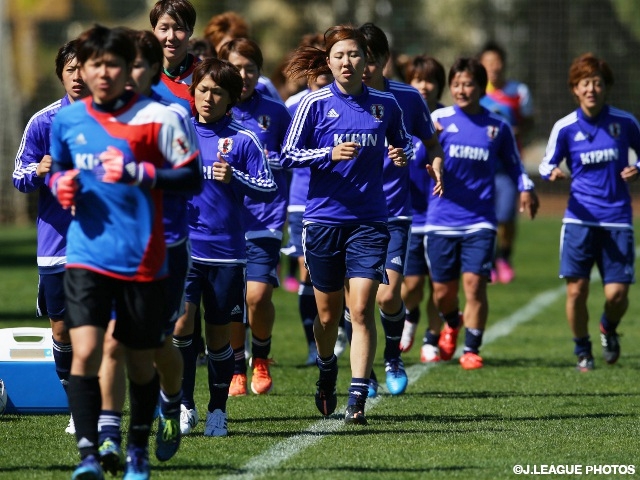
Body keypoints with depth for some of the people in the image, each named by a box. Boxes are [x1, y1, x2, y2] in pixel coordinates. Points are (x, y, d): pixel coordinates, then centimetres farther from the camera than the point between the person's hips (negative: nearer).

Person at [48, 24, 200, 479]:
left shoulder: (158, 117, -5)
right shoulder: (67, 119, 8)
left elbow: (190, 177, -6)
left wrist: (136, 173, -19)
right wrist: (61, 184, 0)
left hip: (142, 259, -2)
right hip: (87, 254, 2)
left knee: (140, 361, 9)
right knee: (85, 352, -15)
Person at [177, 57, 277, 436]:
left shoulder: (243, 140, 1)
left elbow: (269, 189, -3)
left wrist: (234, 178, -17)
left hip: (227, 251, -1)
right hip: (182, 246, 1)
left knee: (219, 335, 6)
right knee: (181, 321, -15)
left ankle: (217, 411, 21)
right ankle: (185, 406, -3)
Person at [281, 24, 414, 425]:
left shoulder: (385, 104, 4)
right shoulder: (316, 103, -2)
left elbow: (403, 142, 19)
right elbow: (289, 155, -2)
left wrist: (402, 155, -3)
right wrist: (329, 154, -17)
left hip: (369, 222, 0)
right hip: (324, 219, 0)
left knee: (362, 308, -12)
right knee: (328, 314, 10)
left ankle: (358, 400, -12)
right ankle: (327, 370, 40)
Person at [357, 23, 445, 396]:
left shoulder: (407, 98, 1)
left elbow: (431, 143, 15)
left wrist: (436, 163, -5)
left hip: (393, 214, 0)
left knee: (388, 295, -11)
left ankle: (393, 358, 18)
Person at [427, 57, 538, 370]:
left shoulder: (497, 127, 7)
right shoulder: (438, 120, 1)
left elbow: (513, 164, 18)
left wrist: (525, 188, 0)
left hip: (480, 220, 0)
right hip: (442, 220, 0)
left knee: (474, 284, -12)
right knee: (443, 291, 6)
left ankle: (472, 350, 0)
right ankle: (452, 324, 39)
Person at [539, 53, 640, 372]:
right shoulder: (565, 127, -2)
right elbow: (547, 164, 7)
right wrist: (552, 173, -17)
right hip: (580, 217, 0)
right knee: (576, 289, -6)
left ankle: (609, 329, 29)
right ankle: (582, 351, 17)